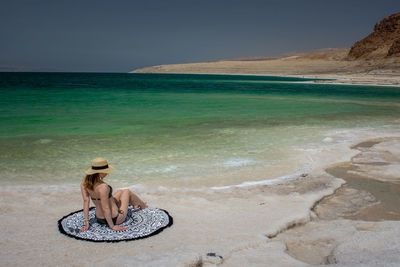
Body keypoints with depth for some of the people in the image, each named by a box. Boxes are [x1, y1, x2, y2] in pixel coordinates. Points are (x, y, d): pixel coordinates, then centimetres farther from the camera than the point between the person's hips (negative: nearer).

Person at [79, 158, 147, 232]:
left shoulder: (85, 181, -12)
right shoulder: (103, 187, -35)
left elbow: (86, 201, -12)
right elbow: (105, 209, -30)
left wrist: (87, 223, -10)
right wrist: (112, 226, -20)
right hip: (115, 219, -6)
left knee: (120, 192, 30)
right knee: (127, 191, 20)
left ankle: (135, 204, 61)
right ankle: (142, 205, 51)